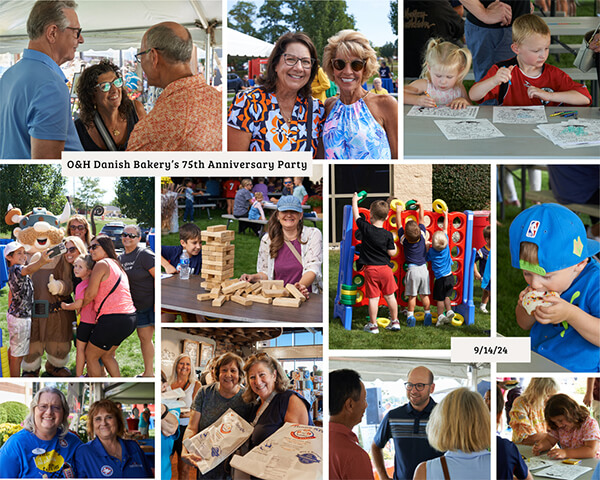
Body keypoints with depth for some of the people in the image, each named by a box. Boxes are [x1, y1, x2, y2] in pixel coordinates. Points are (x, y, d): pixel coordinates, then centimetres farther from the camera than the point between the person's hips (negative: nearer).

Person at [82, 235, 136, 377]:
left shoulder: (102, 264, -8)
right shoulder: (117, 265, 21)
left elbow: (90, 293, -11)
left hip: (113, 320, -9)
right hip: (129, 318, 9)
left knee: (90, 355, 7)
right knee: (107, 355, 24)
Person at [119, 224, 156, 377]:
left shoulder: (145, 255, -15)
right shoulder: (121, 258, 10)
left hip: (155, 302, -8)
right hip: (140, 305, 8)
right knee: (144, 337, 11)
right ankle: (148, 373, 21)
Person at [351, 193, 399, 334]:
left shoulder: (365, 228, -10)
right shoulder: (388, 235, -8)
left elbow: (356, 216, 6)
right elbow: (392, 253, -5)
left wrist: (355, 201, 21)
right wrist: (395, 247, 17)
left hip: (370, 269, -1)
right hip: (385, 268, 1)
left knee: (373, 298, 4)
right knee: (390, 296, 13)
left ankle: (373, 325, 11)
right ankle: (395, 322, 22)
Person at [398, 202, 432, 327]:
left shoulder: (404, 239, -9)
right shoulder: (422, 235, -5)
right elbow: (421, 220, 11)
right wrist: (421, 207, 24)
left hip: (412, 270, -2)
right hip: (424, 269, 2)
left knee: (412, 296, 4)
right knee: (424, 295, 10)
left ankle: (410, 316, 4)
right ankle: (427, 314, 12)